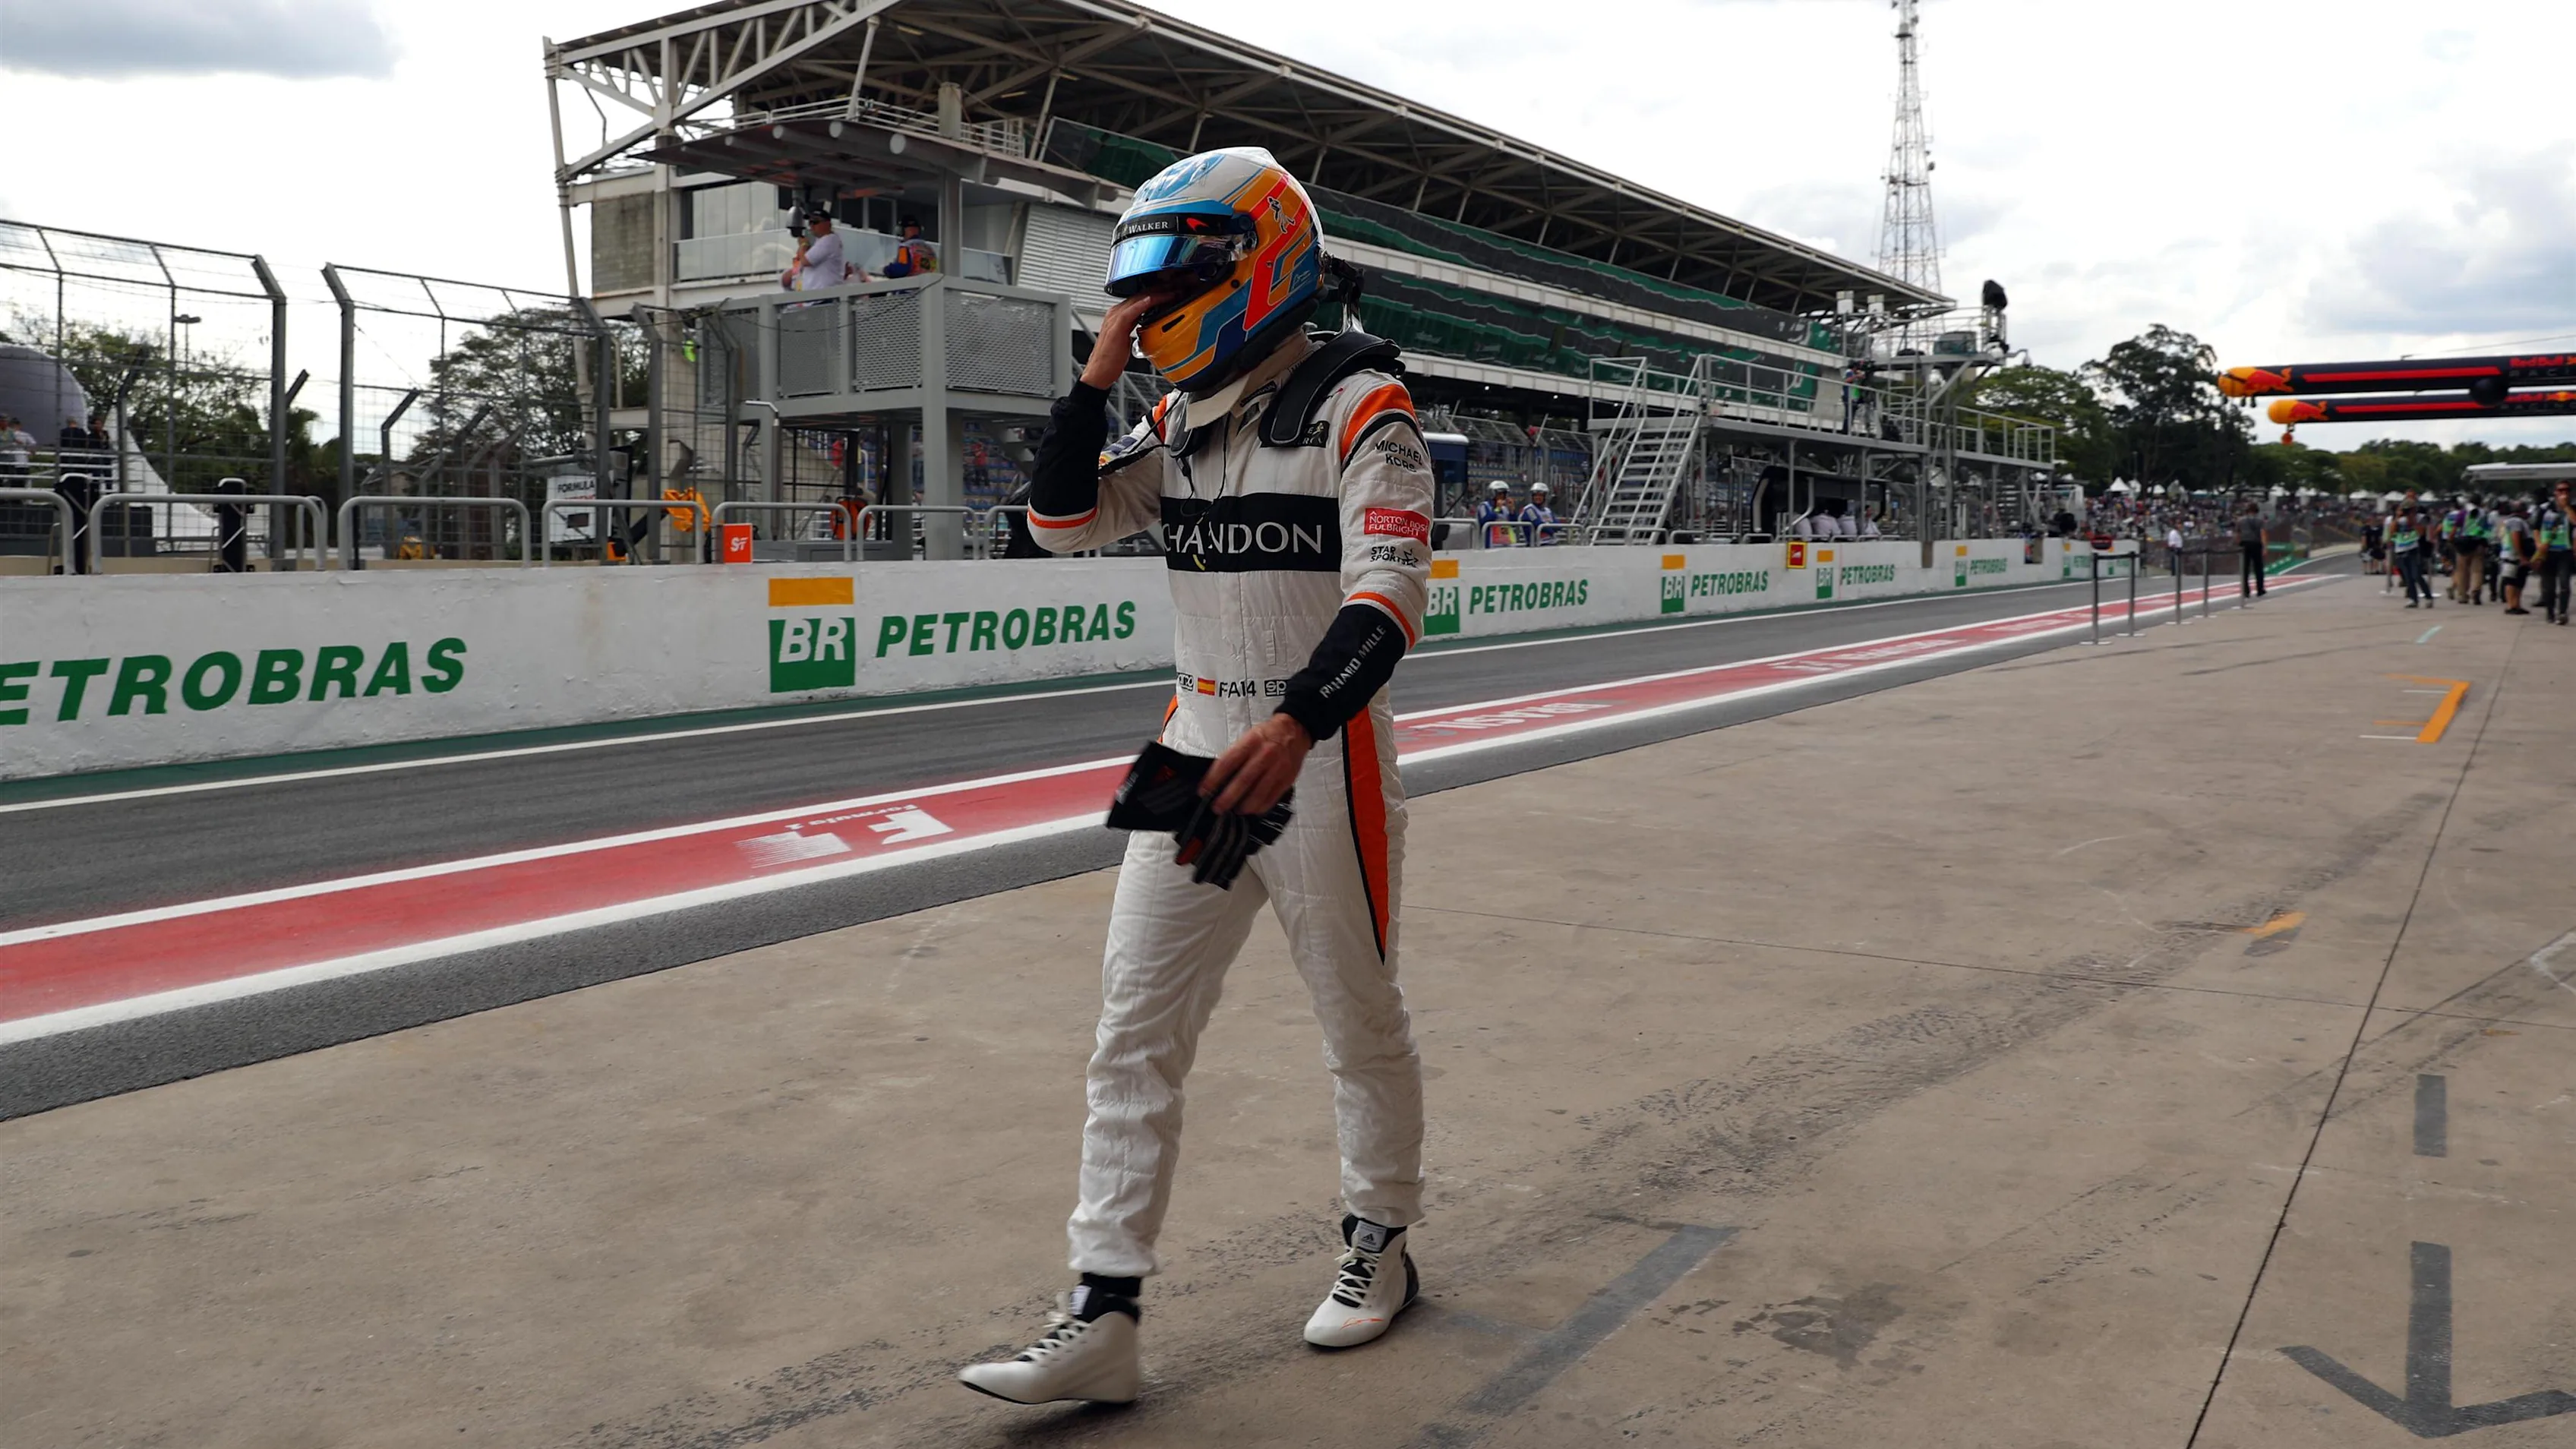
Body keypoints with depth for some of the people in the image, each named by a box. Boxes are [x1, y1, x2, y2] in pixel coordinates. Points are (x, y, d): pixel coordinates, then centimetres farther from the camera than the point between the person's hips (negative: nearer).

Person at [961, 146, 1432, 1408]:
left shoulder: (1358, 404, -11)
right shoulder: (1181, 419, 11)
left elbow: (1389, 592, -21)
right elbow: (1062, 521, 10)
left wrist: (1297, 725, -36)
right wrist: (1097, 375, 0)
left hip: (1321, 757, -6)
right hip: (1196, 746, 7)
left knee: (1359, 1020, 10)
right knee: (1135, 1033, 3)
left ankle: (1379, 1245, 32)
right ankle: (1102, 1318, 8)